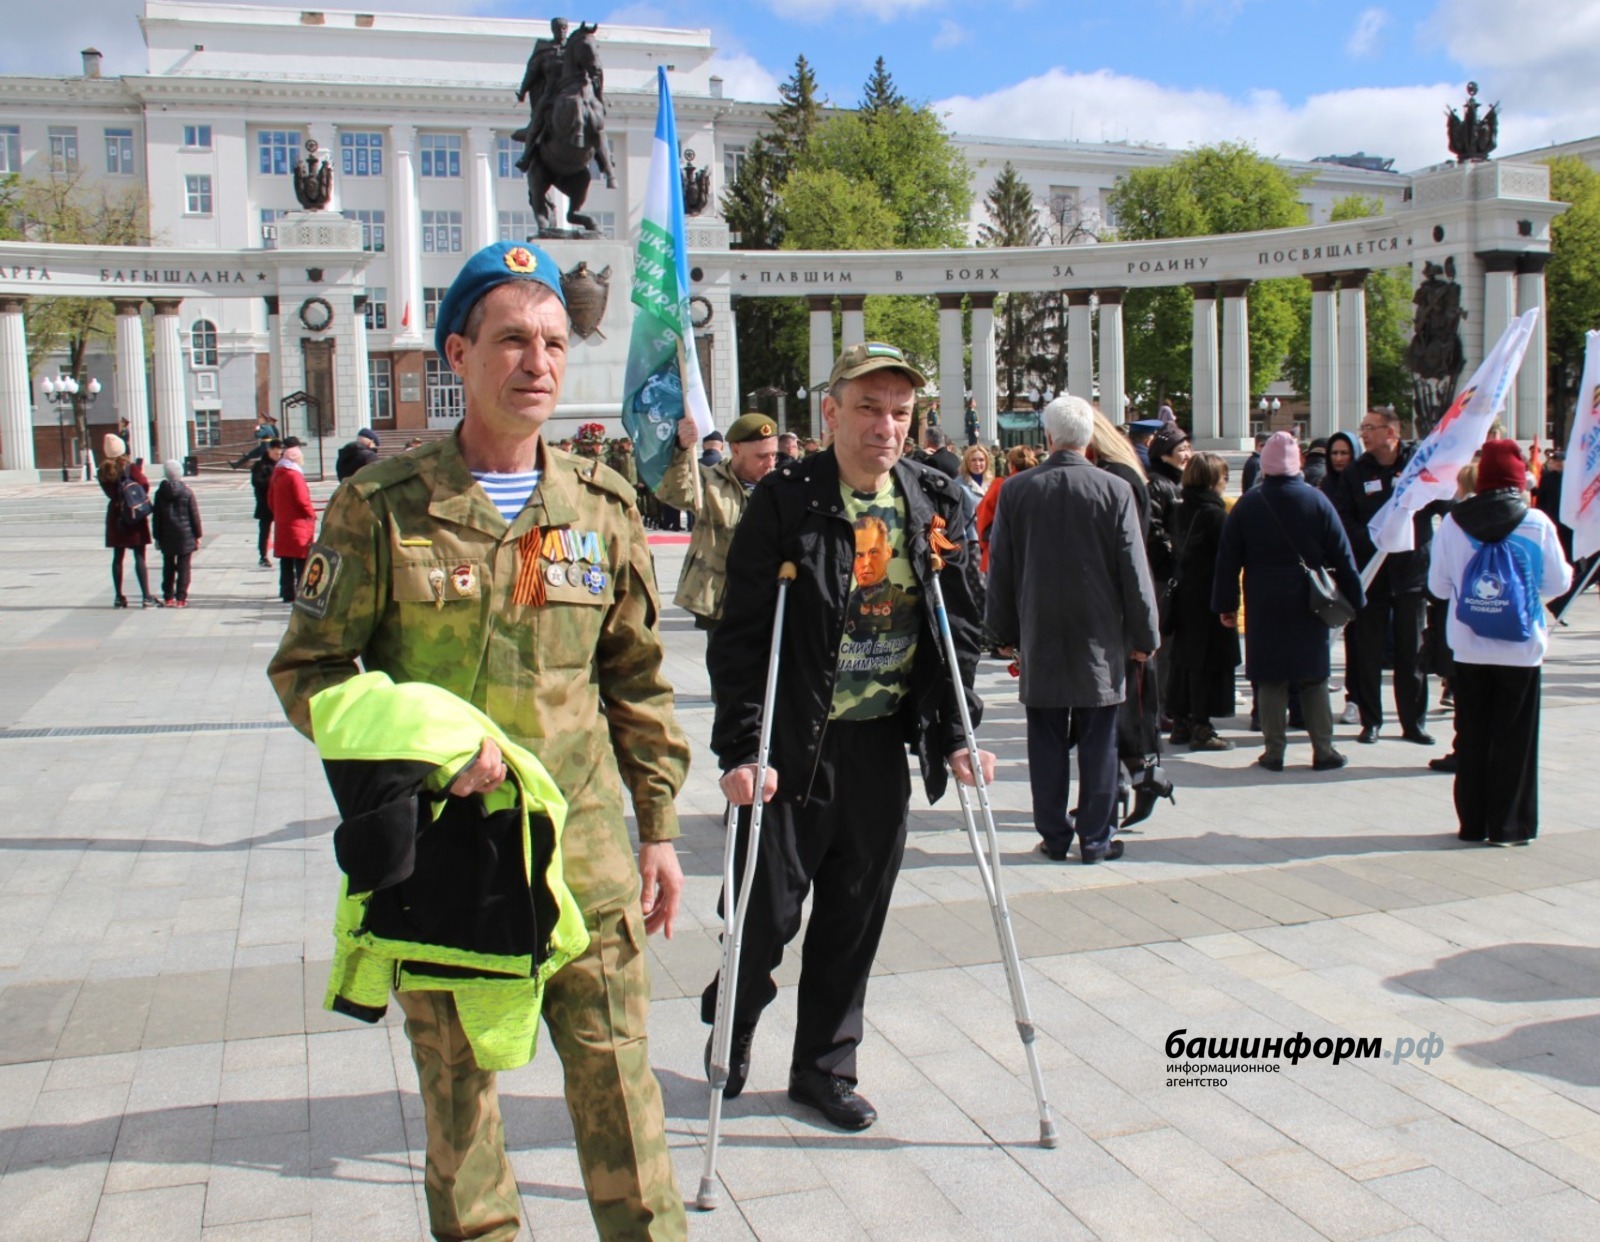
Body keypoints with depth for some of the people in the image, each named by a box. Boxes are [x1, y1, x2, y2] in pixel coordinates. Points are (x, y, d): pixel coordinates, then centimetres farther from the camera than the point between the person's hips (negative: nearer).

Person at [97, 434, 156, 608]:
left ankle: (118, 597, 12)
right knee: (140, 556, -4)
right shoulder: (131, 468, -11)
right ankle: (146, 596, -8)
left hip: (115, 515, 4)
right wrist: (141, 472, 2)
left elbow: (109, 492, 6)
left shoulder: (103, 472, 2)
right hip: (135, 514, -4)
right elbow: (144, 487, -14)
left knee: (118, 557, 10)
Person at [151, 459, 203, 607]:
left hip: (167, 537, 3)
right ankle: (181, 598, 0)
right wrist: (198, 535, 4)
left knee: (168, 567, 11)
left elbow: (156, 517, 4)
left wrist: (158, 537, 12)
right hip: (185, 536, -3)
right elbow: (194, 515, -5)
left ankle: (168, 598, 13)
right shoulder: (187, 492, -7)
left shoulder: (160, 493, 0)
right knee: (183, 568, 2)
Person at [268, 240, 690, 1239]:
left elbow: (638, 682, 11)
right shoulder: (384, 504, -4)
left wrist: (660, 828, 8)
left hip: (584, 847, 2)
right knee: (456, 1080, 13)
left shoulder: (602, 507, 5)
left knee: (619, 1075, 7)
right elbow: (307, 667, -1)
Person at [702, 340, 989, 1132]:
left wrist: (955, 731, 2)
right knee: (768, 910, 5)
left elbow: (959, 625, 9)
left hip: (883, 745, 4)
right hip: (794, 743, -4)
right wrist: (742, 749, -18)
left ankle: (824, 1068, 31)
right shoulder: (785, 501, -9)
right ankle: (732, 1030, 36)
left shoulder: (935, 503, 4)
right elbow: (740, 635, -12)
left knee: (856, 918, 12)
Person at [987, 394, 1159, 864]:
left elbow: (999, 569, 3)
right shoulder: (1115, 490, -7)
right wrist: (1143, 635, 5)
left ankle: (1054, 836, 14)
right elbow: (1134, 570, -4)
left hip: (1040, 637, 1)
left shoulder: (1016, 490, -2)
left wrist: (1005, 631, 13)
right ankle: (1096, 838, 11)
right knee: (1098, 743, 6)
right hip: (1099, 637, -1)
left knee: (1047, 742, 8)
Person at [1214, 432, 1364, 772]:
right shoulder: (1316, 501, -3)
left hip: (1264, 607, 0)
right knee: (1314, 679, 8)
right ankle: (1323, 750, 11)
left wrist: (1226, 604, 5)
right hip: (1309, 605, 0)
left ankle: (1274, 750, 5)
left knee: (1270, 680, 4)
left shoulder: (1247, 504, -2)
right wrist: (1352, 599, 7)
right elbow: (1341, 555, 0)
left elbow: (1228, 559, -1)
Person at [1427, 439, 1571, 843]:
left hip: (1469, 651, 2)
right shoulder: (1537, 523, -9)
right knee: (1514, 740, 7)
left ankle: (1472, 822, 16)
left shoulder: (1452, 524, -5)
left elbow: (1438, 585, 1)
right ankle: (1509, 826, 10)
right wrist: (1549, 576, 20)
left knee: (1471, 737, 11)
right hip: (1521, 650, -1)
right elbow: (1557, 583, -2)